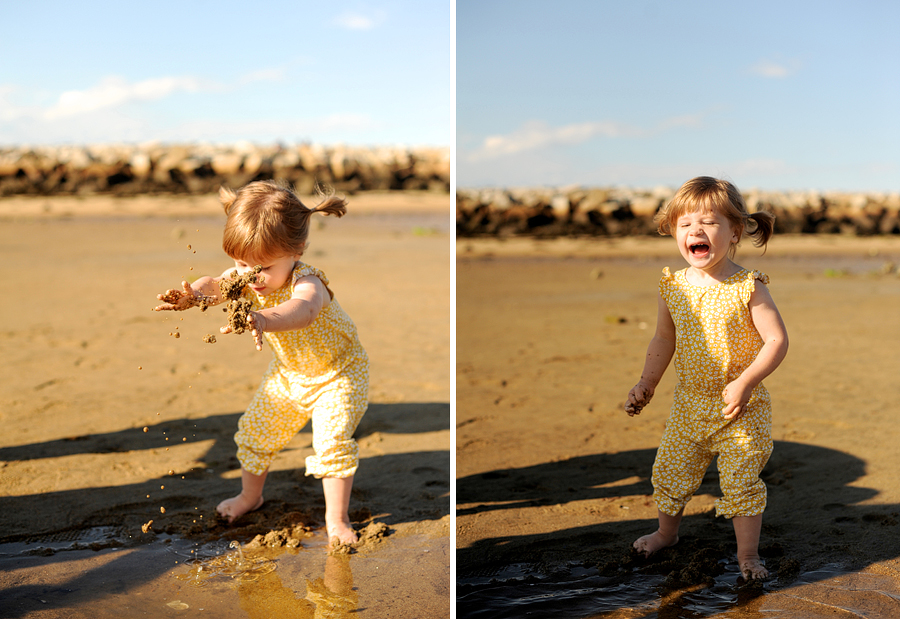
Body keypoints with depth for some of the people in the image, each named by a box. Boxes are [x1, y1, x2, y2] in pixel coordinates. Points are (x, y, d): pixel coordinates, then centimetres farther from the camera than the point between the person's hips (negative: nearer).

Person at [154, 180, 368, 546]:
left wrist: (262, 319, -82)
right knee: (256, 429, 12)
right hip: (288, 372, 7)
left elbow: (303, 310, -62)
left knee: (332, 440, -21)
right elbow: (216, 285, -22)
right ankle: (250, 496, 38)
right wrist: (191, 295, -47)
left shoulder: (306, 282, -40)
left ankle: (336, 519, -3)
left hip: (338, 370, -7)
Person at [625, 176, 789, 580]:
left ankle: (748, 553, 17)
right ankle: (667, 531, 39)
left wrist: (744, 384, -24)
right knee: (669, 471, 13)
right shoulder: (673, 288, -2)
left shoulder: (748, 288, -15)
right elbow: (663, 340, 12)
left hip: (742, 409, -4)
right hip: (689, 404, 5)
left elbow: (777, 340, -15)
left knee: (741, 481, -2)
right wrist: (646, 384, 7)